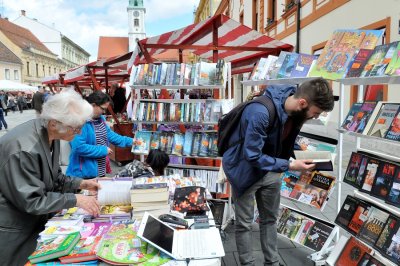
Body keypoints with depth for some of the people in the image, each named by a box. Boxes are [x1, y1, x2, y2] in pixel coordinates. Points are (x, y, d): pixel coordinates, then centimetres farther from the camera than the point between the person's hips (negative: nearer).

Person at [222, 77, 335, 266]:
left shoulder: (295, 110, -11)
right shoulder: (261, 113, -35)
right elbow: (252, 155, -31)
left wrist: (302, 154, -8)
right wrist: (289, 166, -31)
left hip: (269, 169, 7)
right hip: (245, 169, -7)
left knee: (270, 219, 18)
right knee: (244, 223, 7)